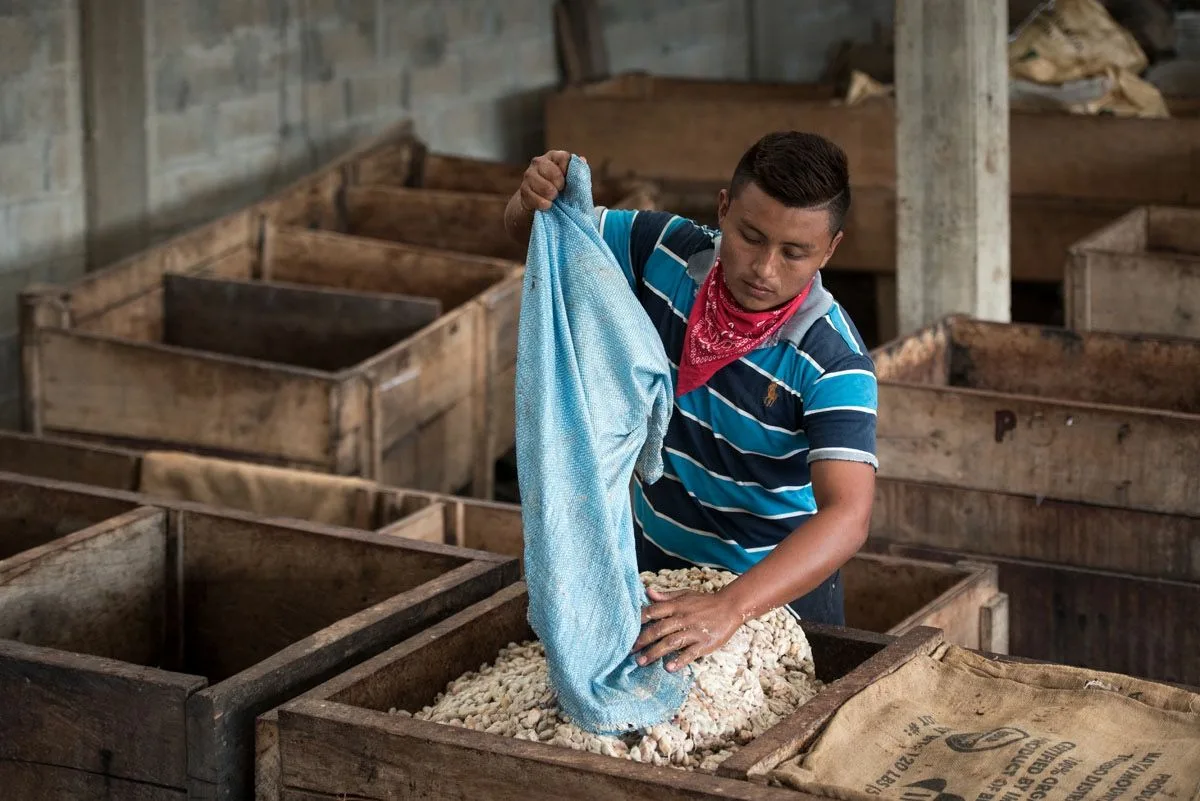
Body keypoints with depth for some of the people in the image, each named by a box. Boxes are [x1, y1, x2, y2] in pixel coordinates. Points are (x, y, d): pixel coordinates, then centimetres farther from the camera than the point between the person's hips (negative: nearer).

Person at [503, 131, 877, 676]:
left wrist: (729, 608, -54)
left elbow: (846, 516, -40)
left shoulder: (832, 361, -29)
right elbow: (528, 232, -1)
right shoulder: (668, 254, -15)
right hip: (655, 559, 4)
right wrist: (534, 197, -28)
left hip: (781, 582, -4)